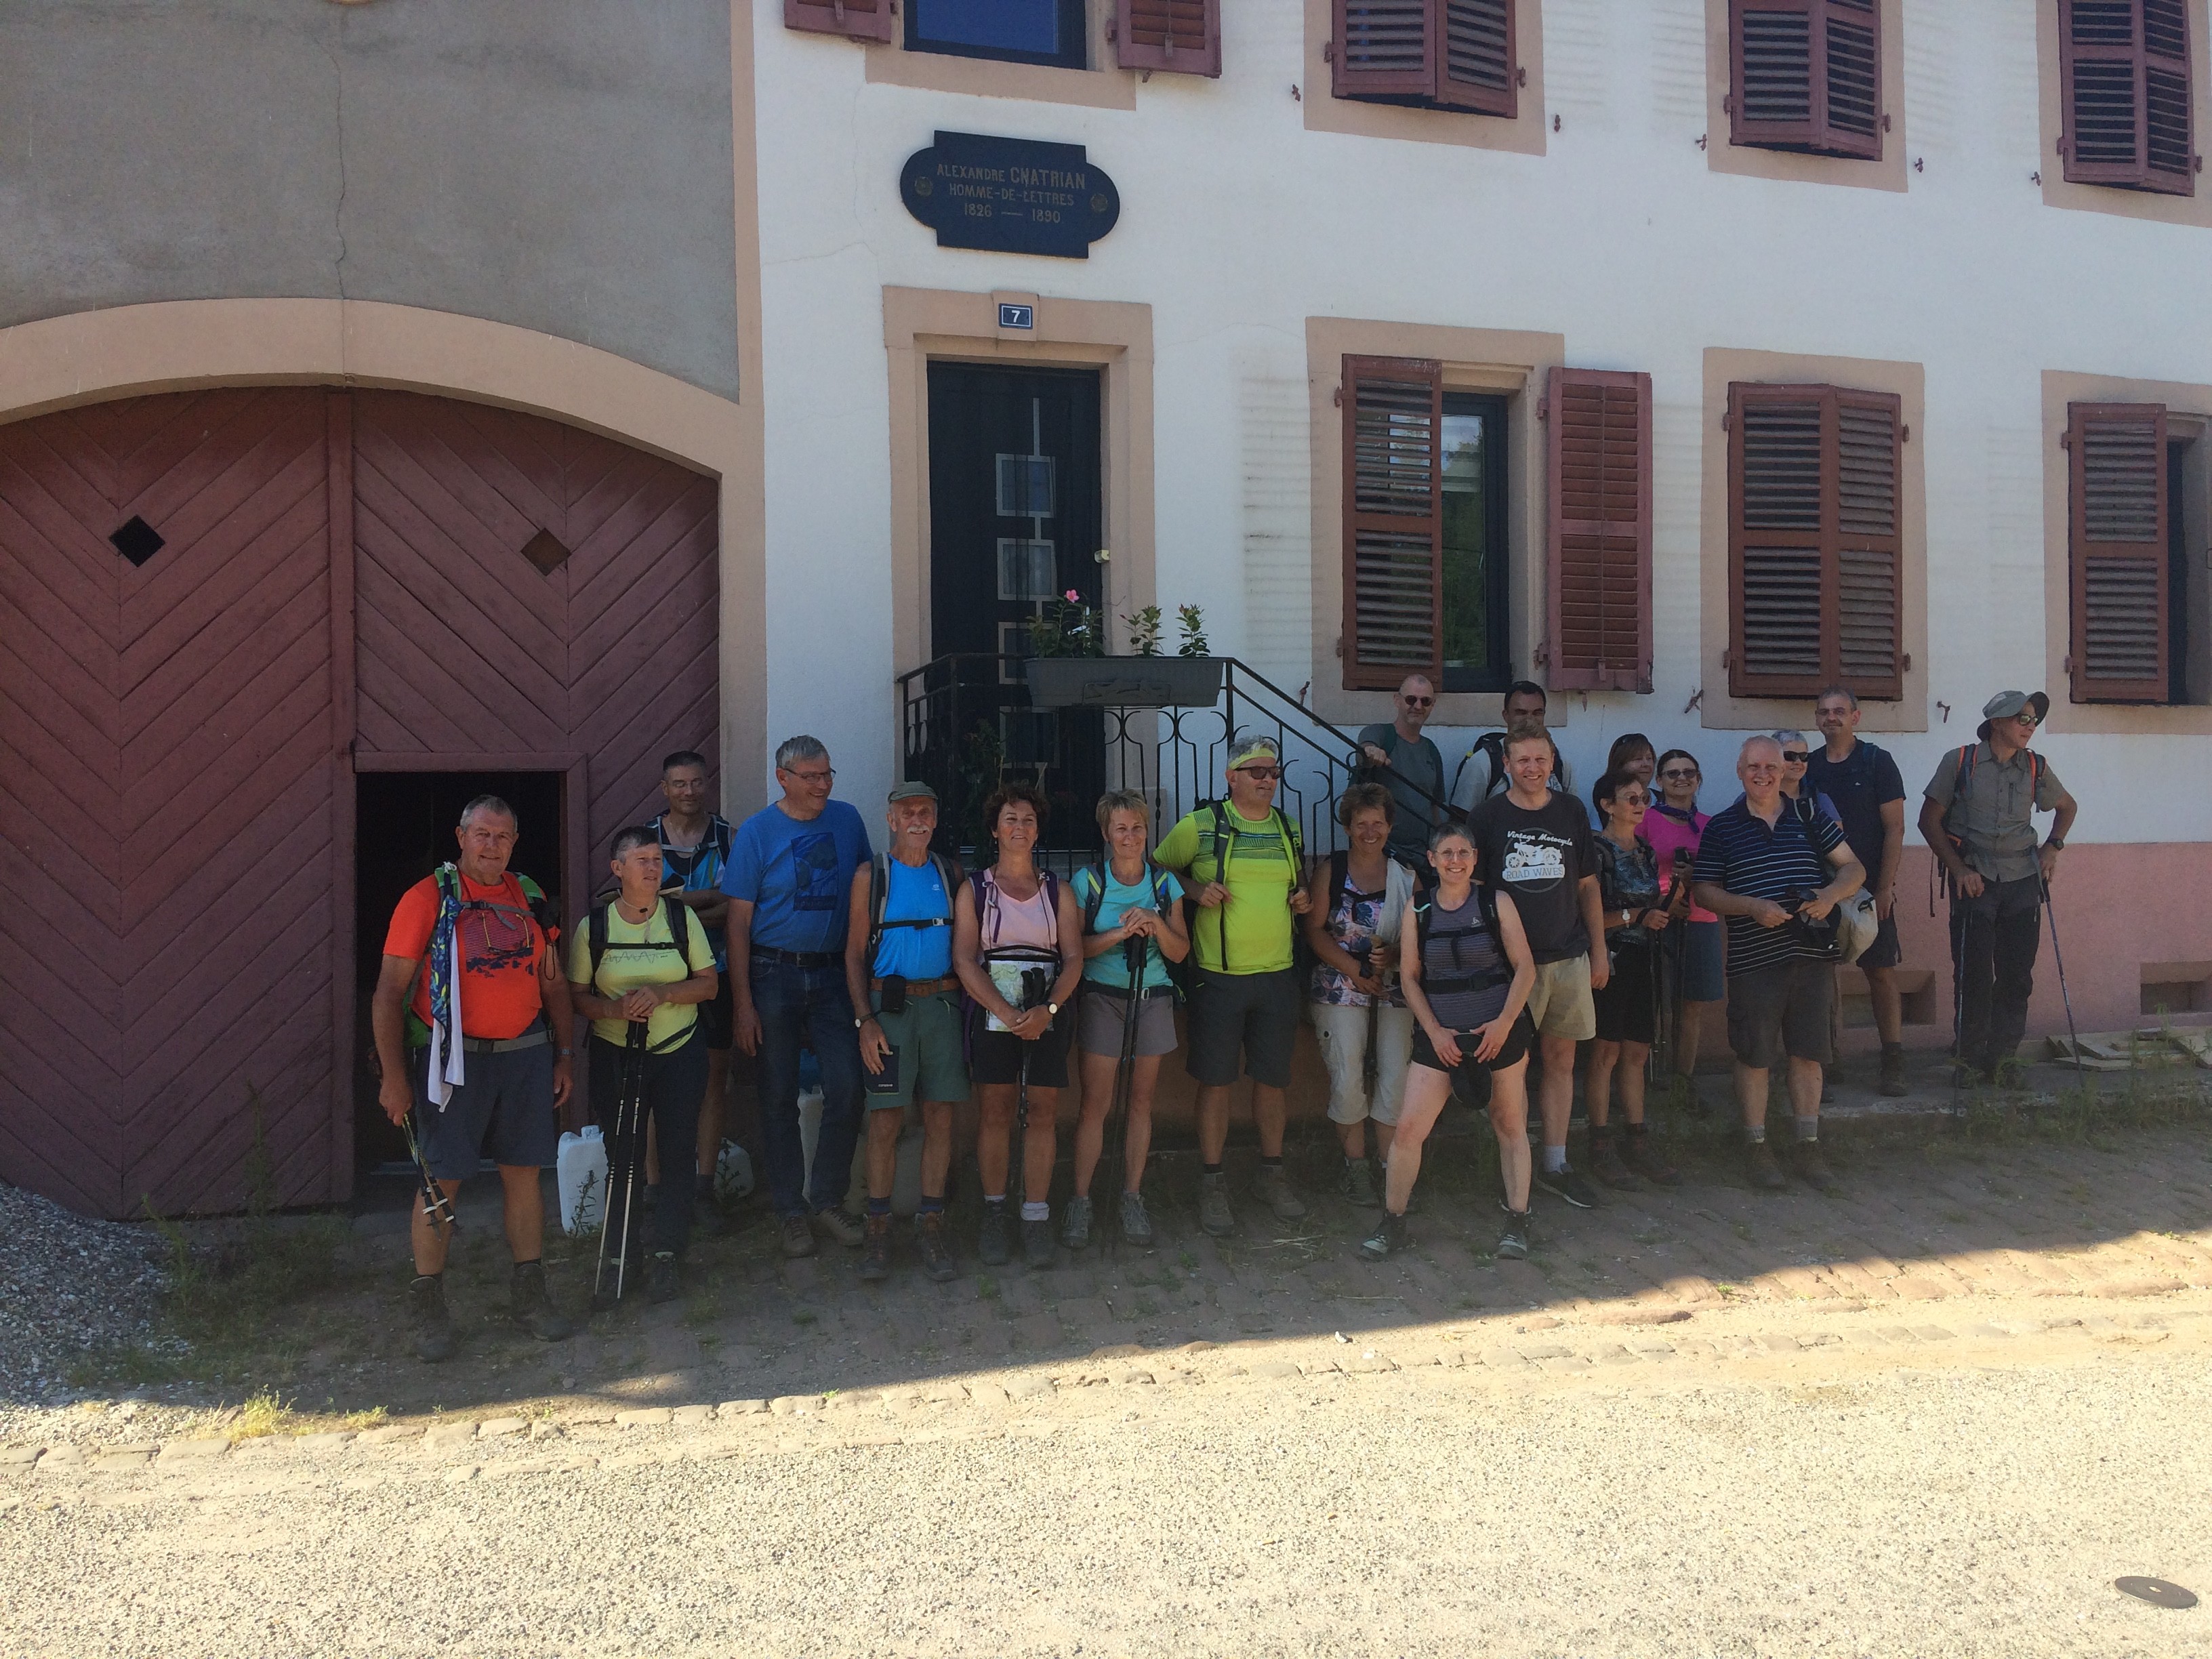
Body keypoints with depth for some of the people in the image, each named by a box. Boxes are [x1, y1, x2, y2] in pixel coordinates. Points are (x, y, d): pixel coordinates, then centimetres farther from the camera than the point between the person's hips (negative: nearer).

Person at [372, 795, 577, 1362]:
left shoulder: (529, 898, 9)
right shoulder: (428, 899, -5)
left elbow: (553, 984, 16)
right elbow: (389, 993, -7)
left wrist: (565, 1056, 11)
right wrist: (394, 1076, -11)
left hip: (525, 1055, 4)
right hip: (453, 1058, -4)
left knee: (524, 1172, 10)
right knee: (442, 1181, 1)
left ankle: (529, 1296, 22)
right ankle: (426, 1306, 16)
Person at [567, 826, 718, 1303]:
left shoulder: (682, 917, 1)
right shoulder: (594, 927, 0)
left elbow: (708, 983, 1)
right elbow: (576, 995, 2)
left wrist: (662, 992, -16)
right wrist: (614, 1009, -18)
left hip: (680, 1053, 1)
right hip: (614, 1055, 0)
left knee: (676, 1152, -1)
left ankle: (664, 1255, 8)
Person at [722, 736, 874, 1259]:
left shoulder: (847, 821, 4)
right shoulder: (757, 832, -5)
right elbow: (739, 922, -5)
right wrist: (742, 1002, -9)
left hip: (833, 973, 2)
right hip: (774, 974, -2)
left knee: (846, 1088, -5)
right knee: (779, 1098, 5)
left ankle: (828, 1201, 13)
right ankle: (792, 1210, 18)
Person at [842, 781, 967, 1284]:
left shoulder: (950, 873, 10)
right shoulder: (871, 875, 3)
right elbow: (855, 951, 2)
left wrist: (969, 1006, 3)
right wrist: (865, 1019, -7)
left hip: (943, 1004, 2)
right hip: (889, 1005, -2)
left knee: (940, 1117, 3)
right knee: (885, 1120, -2)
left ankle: (930, 1228, 13)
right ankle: (878, 1230, 9)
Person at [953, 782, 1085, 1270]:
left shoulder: (1057, 891, 11)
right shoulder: (974, 890, 6)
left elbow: (1074, 958, 3)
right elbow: (965, 960, -3)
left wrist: (1048, 1010, -14)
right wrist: (1008, 1013, -14)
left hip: (1047, 1015, 1)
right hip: (992, 1013, -1)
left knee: (1042, 1115, 0)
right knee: (995, 1115, 1)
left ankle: (1036, 1219, 5)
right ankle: (994, 1214, 13)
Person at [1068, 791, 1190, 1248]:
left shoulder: (1165, 883, 5)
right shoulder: (1088, 881, -2)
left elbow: (1180, 952, 4)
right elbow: (1074, 947, -5)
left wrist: (1156, 924, -15)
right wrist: (1119, 933, -18)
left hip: (1153, 1000, 3)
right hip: (1102, 999, -2)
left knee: (1141, 1102, 7)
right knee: (1095, 1103, -5)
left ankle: (1132, 1198, 18)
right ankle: (1080, 1202, 4)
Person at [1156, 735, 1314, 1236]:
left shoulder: (1289, 830, 10)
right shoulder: (1200, 826, -3)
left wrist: (1303, 898, 2)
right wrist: (1196, 890, -11)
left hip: (1278, 975, 4)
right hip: (1218, 976, -4)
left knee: (1272, 1078, 11)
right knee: (1216, 1080, 3)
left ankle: (1271, 1175, 28)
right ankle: (1212, 1184, 15)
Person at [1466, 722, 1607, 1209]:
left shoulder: (1571, 812, 7)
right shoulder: (1489, 816, -2)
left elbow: (1588, 886, 12)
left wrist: (1599, 951, 10)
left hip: (1568, 957, 3)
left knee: (1561, 1060, 8)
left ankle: (1555, 1165, 18)